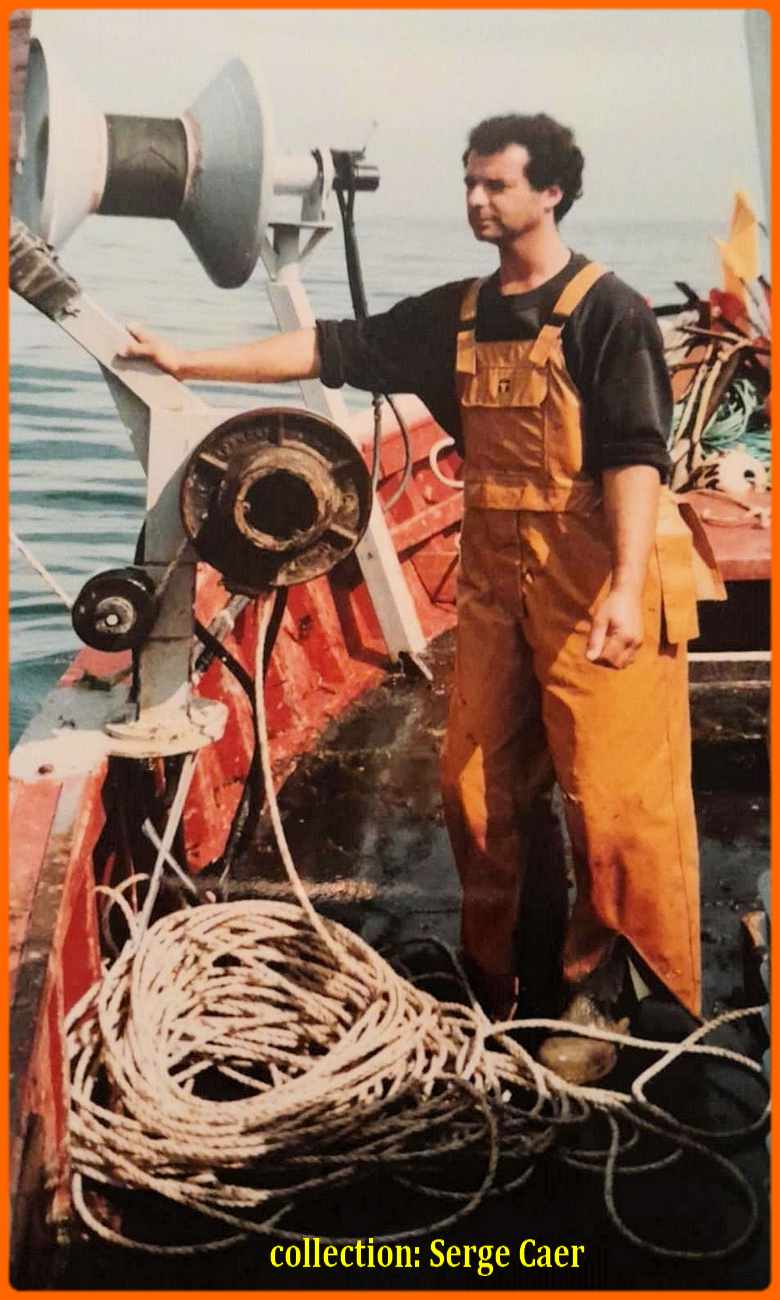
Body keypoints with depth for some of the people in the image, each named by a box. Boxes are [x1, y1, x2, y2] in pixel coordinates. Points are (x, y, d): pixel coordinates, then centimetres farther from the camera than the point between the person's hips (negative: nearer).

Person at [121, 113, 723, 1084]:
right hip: (492, 573, 6)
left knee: (608, 793, -3)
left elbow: (635, 454, -14)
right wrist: (188, 362, 7)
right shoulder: (456, 316, 12)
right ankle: (489, 986, 24)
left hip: (590, 578, -6)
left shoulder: (607, 311, -5)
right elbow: (332, 349, 10)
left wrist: (626, 587, -25)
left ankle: (593, 1000, 14)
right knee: (476, 784, 9)